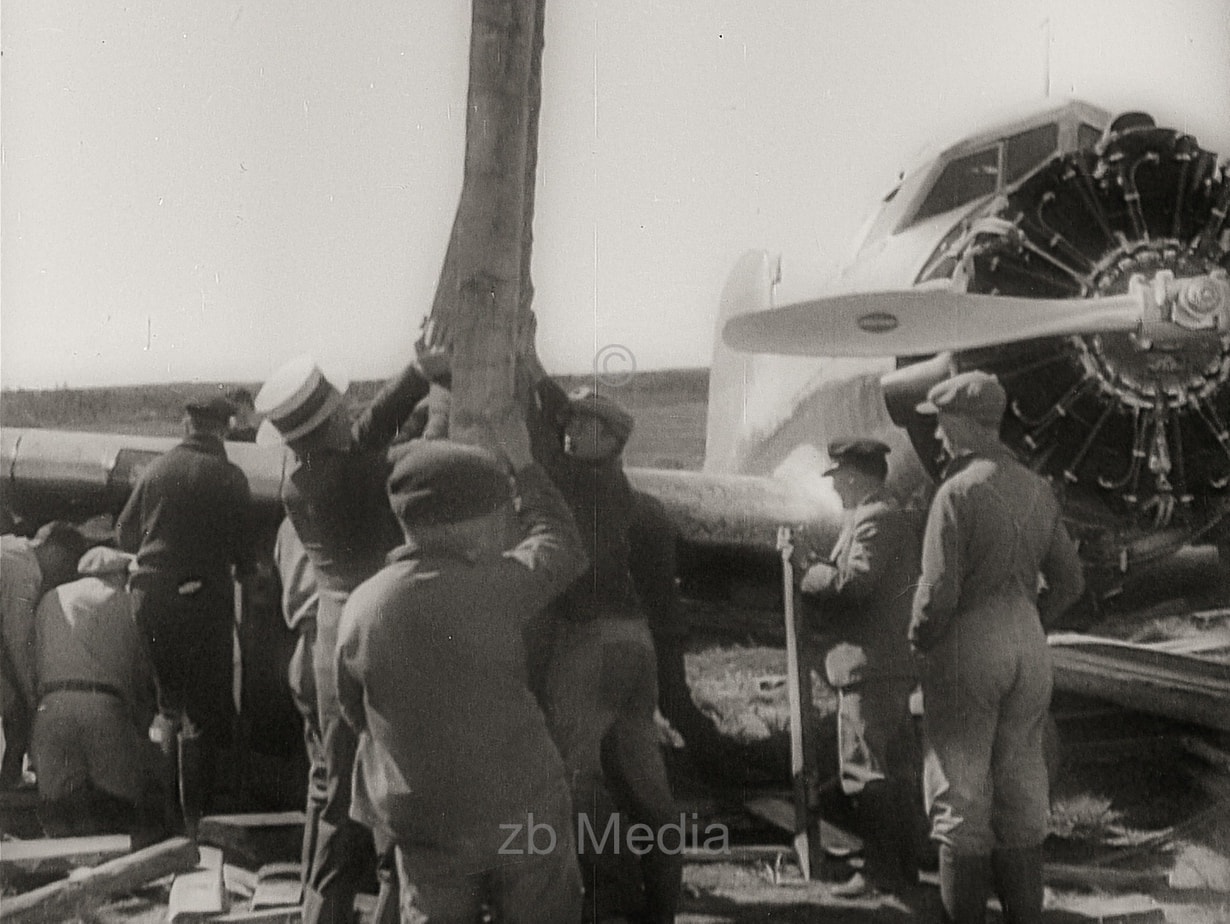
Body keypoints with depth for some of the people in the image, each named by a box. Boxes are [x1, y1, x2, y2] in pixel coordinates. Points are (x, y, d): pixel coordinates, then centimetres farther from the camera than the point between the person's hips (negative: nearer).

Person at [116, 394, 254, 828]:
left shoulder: (156, 470, 3)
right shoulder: (228, 476, -8)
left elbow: (125, 534, 10)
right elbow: (243, 548, -6)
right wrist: (244, 572, 16)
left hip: (151, 595, 4)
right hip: (204, 598, -4)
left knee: (169, 703, 18)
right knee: (204, 710, 5)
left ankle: (169, 802, 24)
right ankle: (197, 809, 6)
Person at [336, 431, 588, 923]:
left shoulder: (362, 607, -9)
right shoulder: (493, 588, -18)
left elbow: (357, 713, 6)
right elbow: (560, 545, 2)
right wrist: (523, 464, 13)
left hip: (426, 825, 2)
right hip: (524, 810, -2)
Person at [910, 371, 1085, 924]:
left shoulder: (957, 491, -15)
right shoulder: (1037, 491, 7)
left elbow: (938, 593, -18)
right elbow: (1069, 582, 11)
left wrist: (917, 641, 0)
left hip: (965, 649, -6)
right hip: (1029, 647, 7)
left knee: (960, 794, 2)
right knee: (1020, 786, 12)